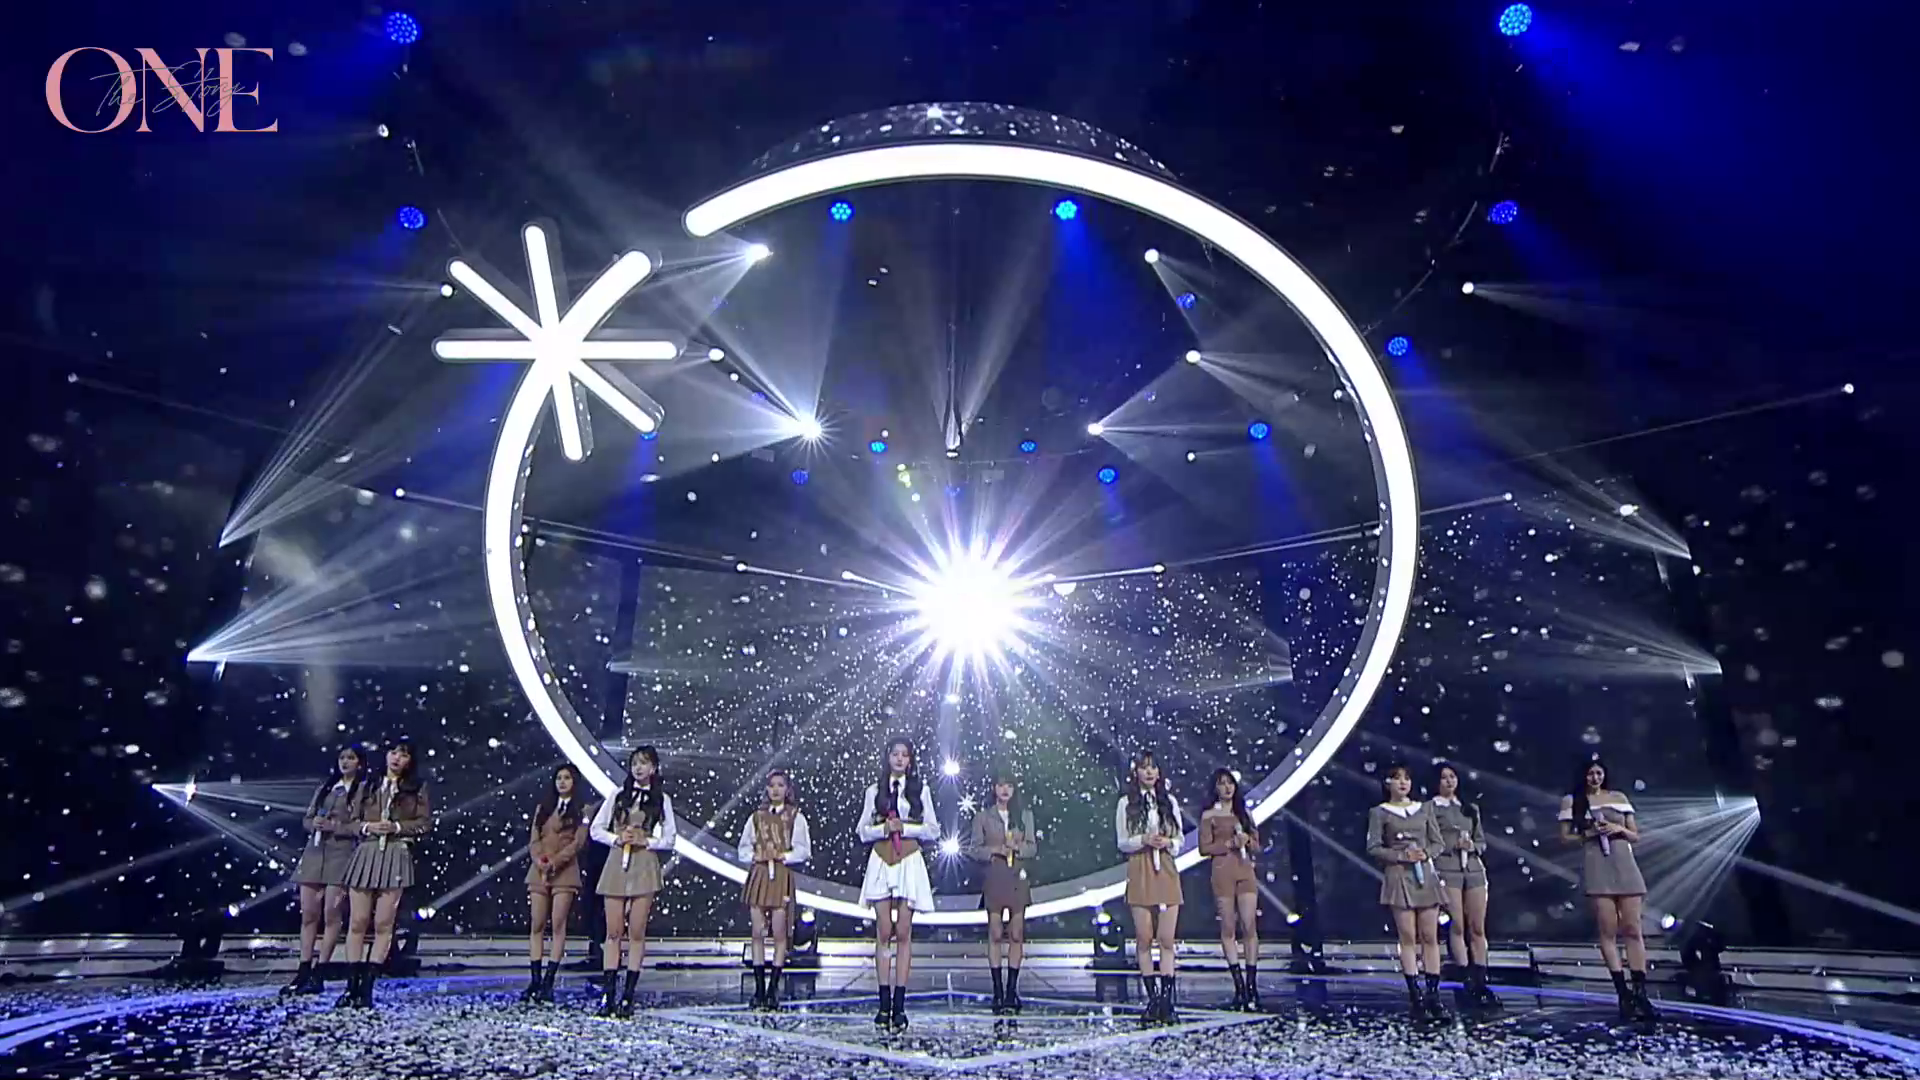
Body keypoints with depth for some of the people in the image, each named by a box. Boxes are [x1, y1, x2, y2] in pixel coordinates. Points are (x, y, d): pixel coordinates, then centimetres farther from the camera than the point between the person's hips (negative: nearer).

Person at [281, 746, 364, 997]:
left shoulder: (363, 790, 1)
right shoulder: (324, 787, 19)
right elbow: (306, 819, 17)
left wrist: (333, 826, -14)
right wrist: (314, 824, -4)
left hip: (341, 854, -6)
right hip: (314, 852, 6)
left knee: (331, 915, -6)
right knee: (308, 914, 5)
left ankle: (318, 975, -2)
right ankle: (303, 973, 10)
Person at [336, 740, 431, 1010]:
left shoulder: (417, 788, 9)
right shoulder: (367, 787, 16)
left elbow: (425, 822, 2)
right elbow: (351, 821, 14)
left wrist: (397, 827, -11)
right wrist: (366, 826, -7)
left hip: (396, 856, -2)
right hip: (365, 854, 2)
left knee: (383, 925, -4)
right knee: (357, 922, -1)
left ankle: (366, 987, 0)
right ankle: (351, 986, 4)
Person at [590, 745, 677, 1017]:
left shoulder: (662, 800, 6)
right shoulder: (618, 795, 10)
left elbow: (670, 839, 5)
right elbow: (596, 829, 9)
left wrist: (646, 841, -11)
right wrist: (617, 838, -7)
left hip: (645, 867, -1)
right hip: (616, 866, 1)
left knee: (637, 933, -1)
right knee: (613, 932, 1)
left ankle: (628, 997, 3)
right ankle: (607, 995, 3)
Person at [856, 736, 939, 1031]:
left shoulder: (921, 790, 7)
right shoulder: (874, 791, 9)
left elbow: (933, 831, 4)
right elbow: (862, 832, 7)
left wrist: (905, 828, -10)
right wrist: (884, 829, -11)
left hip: (909, 863, -1)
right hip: (881, 863, 1)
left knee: (903, 934, -2)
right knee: (883, 933, -1)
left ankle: (899, 1004, 0)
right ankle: (884, 1004, 3)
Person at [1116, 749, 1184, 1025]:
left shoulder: (1169, 801, 11)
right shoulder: (1126, 803, 5)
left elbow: (1181, 838, 12)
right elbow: (1122, 842, 4)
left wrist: (1168, 843, -9)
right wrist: (1143, 840, -14)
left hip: (1166, 871, 1)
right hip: (1139, 872, -1)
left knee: (1167, 939, -2)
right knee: (1144, 938, -1)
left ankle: (1167, 1001, 1)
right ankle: (1152, 998, 8)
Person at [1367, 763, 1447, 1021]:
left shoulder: (1424, 810, 12)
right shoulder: (1379, 813, 3)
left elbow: (1437, 842, 12)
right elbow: (1373, 848, -2)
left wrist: (1425, 853, -8)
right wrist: (1402, 856, -13)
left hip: (1426, 875, 3)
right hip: (1398, 877, -3)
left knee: (1430, 937, 1)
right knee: (1408, 937, -3)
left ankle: (1433, 994, 6)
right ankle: (1415, 995, 1)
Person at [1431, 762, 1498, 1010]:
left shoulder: (1471, 809, 19)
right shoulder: (1430, 808, 4)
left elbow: (1482, 841, 18)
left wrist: (1472, 846, -2)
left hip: (1474, 868, 5)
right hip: (1447, 869, -5)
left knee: (1478, 928, 2)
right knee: (1457, 926, -7)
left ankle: (1481, 982, 5)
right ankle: (1469, 983, -4)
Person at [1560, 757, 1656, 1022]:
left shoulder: (1618, 798, 14)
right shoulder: (1571, 801, 8)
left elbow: (1636, 836, 16)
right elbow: (1565, 837, 7)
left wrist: (1619, 829, -5)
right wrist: (1589, 833, -9)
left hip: (1624, 864, 2)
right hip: (1596, 866, -2)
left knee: (1633, 929, -3)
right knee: (1608, 931, -5)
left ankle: (1640, 994, -3)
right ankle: (1623, 995, -4)